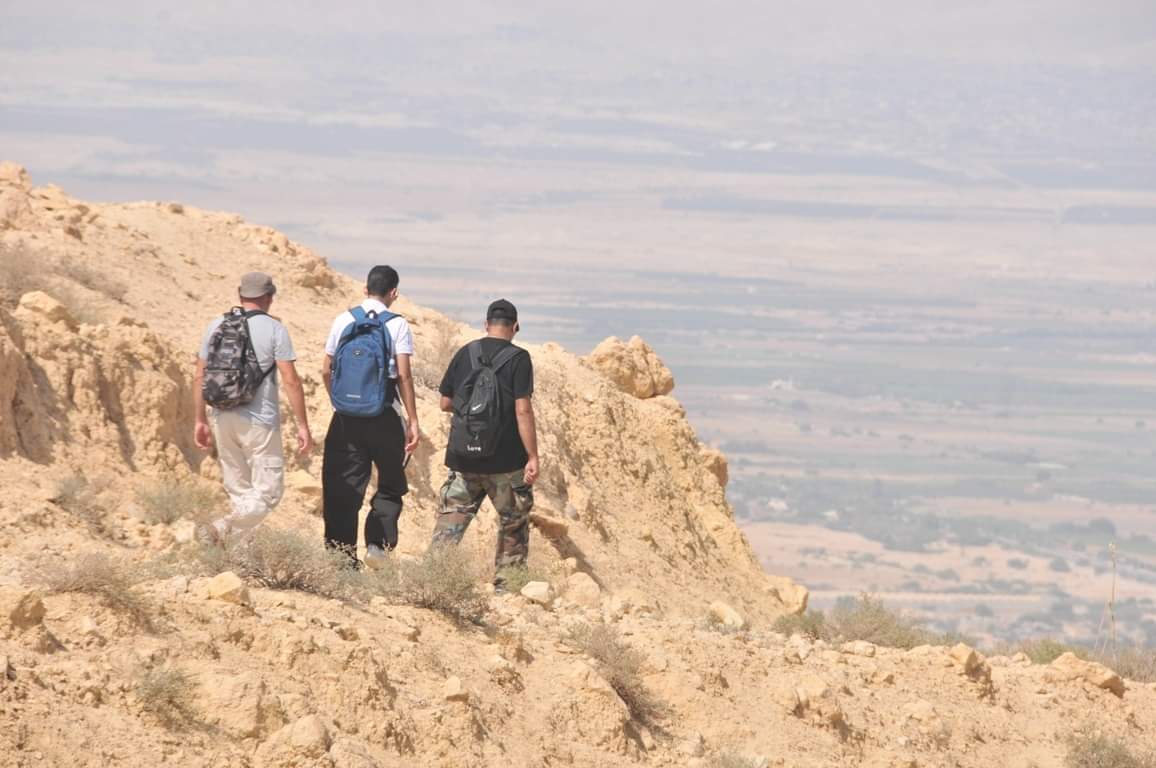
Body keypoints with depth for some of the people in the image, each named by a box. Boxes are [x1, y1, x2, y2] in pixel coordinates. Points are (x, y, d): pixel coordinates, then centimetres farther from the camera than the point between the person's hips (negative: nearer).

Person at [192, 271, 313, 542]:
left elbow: (199, 377, 8)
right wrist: (302, 426, -5)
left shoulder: (216, 326, 7)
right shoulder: (273, 329, -7)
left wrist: (200, 420, 16)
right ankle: (220, 528, -22)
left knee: (238, 491, 15)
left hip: (223, 419, 5)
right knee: (268, 492, 0)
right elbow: (290, 380, -10)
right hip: (260, 422, -5)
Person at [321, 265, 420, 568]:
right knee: (391, 485, 11)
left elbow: (327, 371, 8)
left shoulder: (343, 320, 5)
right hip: (383, 415, -2)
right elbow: (404, 375, -9)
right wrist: (413, 421, -5)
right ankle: (378, 544, -2)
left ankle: (340, 548, 3)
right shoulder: (396, 325, -5)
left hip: (347, 415, 2)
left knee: (344, 486, 6)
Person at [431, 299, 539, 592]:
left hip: (463, 458, 3)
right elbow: (523, 410, -14)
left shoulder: (464, 354, 4)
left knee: (450, 523, 7)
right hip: (505, 461, -3)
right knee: (514, 525, 13)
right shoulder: (518, 359, -8)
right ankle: (505, 584, 14)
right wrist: (533, 457, -12)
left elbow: (446, 403, 8)